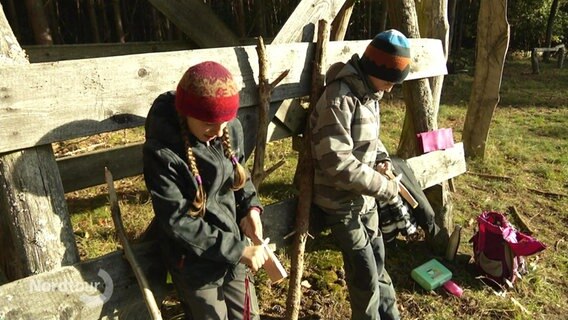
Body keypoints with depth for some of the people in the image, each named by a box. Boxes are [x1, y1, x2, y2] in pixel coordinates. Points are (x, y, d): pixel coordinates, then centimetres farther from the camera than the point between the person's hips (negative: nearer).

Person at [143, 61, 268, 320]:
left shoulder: (231, 130, -10)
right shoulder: (161, 152, -25)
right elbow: (178, 222, -23)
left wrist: (250, 207, -10)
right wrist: (238, 249, -23)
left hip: (233, 241, 5)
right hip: (194, 261, -5)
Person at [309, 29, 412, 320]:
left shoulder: (369, 94, 5)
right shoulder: (338, 101, -25)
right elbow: (338, 163, -30)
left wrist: (382, 159, -3)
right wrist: (384, 187, -22)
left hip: (364, 198, 9)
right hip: (341, 203, -9)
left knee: (377, 259, 22)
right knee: (365, 273, 3)